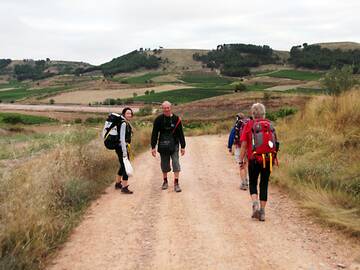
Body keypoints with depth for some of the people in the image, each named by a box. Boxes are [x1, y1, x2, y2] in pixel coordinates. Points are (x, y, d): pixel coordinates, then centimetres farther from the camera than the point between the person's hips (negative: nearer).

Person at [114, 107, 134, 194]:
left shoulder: (127, 123, 13)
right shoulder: (123, 123, -17)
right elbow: (122, 138, -22)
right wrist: (124, 152, -24)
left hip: (124, 147, 10)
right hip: (121, 147, -10)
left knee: (123, 166, 21)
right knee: (126, 166, -8)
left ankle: (118, 184, 34)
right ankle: (124, 187, -4)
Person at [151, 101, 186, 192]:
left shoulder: (176, 119, -2)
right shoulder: (158, 119, -2)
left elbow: (181, 134, 3)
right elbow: (154, 134, 2)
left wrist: (183, 146, 3)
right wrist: (153, 147, -2)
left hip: (174, 145, -1)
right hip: (163, 146, 1)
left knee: (176, 163, -8)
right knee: (164, 164, 10)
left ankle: (176, 183, -4)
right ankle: (165, 182, 27)